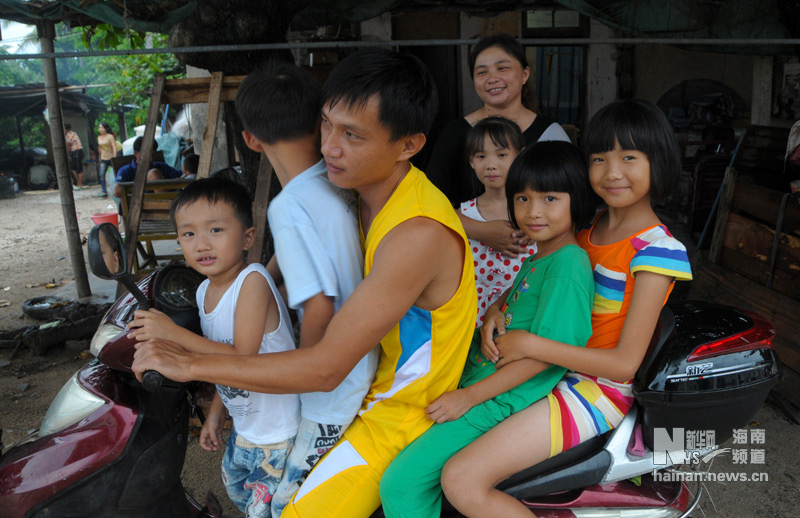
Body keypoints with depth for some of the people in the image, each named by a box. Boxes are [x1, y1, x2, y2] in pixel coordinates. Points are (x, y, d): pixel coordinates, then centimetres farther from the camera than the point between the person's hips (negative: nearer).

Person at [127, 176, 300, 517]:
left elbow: (242, 359, -29)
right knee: (235, 486, 31)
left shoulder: (252, 281, -26)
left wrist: (173, 333, -29)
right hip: (244, 426, 9)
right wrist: (215, 412, 14)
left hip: (279, 434, -9)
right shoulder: (205, 291, 0)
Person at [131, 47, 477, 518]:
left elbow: (325, 368, -31)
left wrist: (192, 364, -22)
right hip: (373, 376, 9)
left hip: (401, 415, -8)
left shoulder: (419, 233, -33)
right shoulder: (373, 190, -3)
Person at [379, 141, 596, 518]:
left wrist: (468, 397, -21)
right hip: (480, 370, 10)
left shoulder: (567, 267, -20)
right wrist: (494, 311, 3)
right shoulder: (540, 256, 9)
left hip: (503, 397, -10)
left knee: (400, 484, -14)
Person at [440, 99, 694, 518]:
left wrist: (530, 344, -22)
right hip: (558, 368, 8)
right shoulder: (588, 230, 7)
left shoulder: (657, 250, -16)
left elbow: (625, 361, -20)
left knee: (462, 481, -19)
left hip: (598, 389, -8)